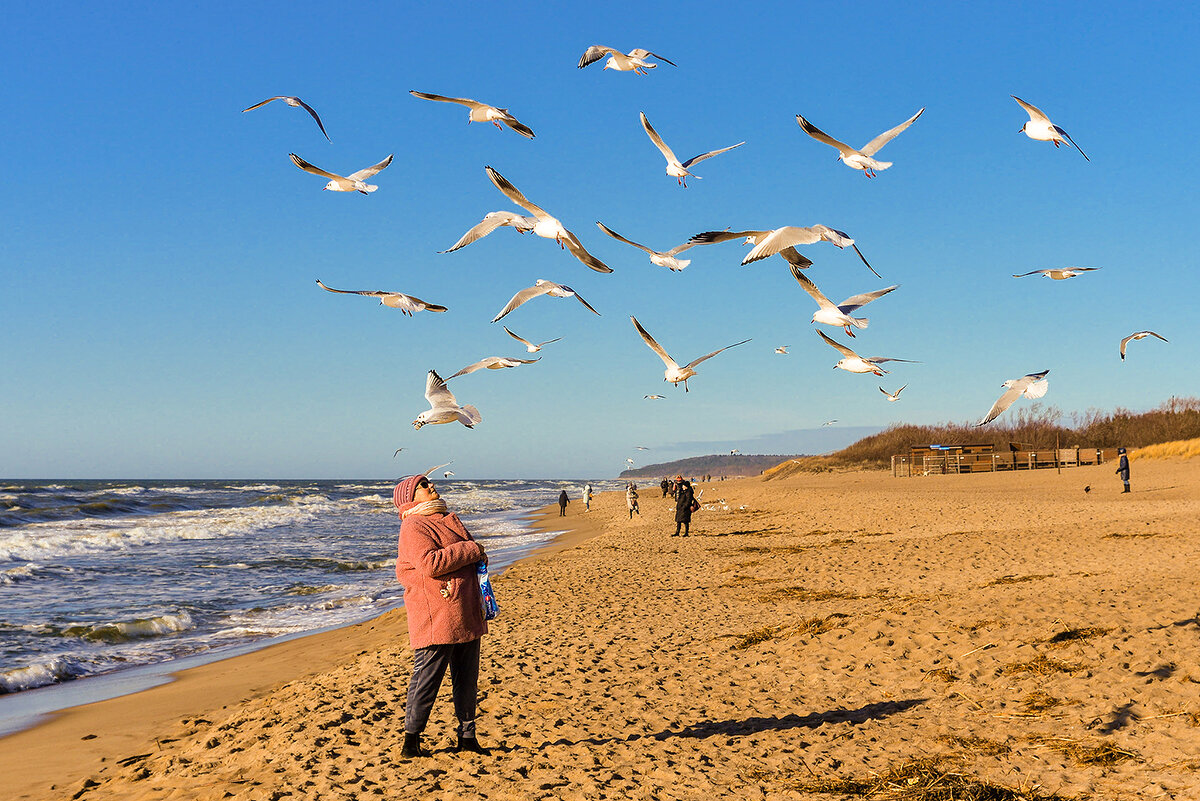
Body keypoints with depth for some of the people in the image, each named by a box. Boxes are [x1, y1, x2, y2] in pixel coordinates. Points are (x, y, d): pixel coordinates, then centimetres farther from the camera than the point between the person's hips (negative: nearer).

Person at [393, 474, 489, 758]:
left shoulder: (447, 519, 19)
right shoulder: (413, 527, -11)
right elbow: (430, 564, -25)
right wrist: (471, 550, -17)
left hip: (466, 617, 9)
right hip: (435, 619, -9)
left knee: (467, 679, 13)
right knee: (426, 678, -3)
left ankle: (467, 736, 23)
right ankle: (411, 741, 7)